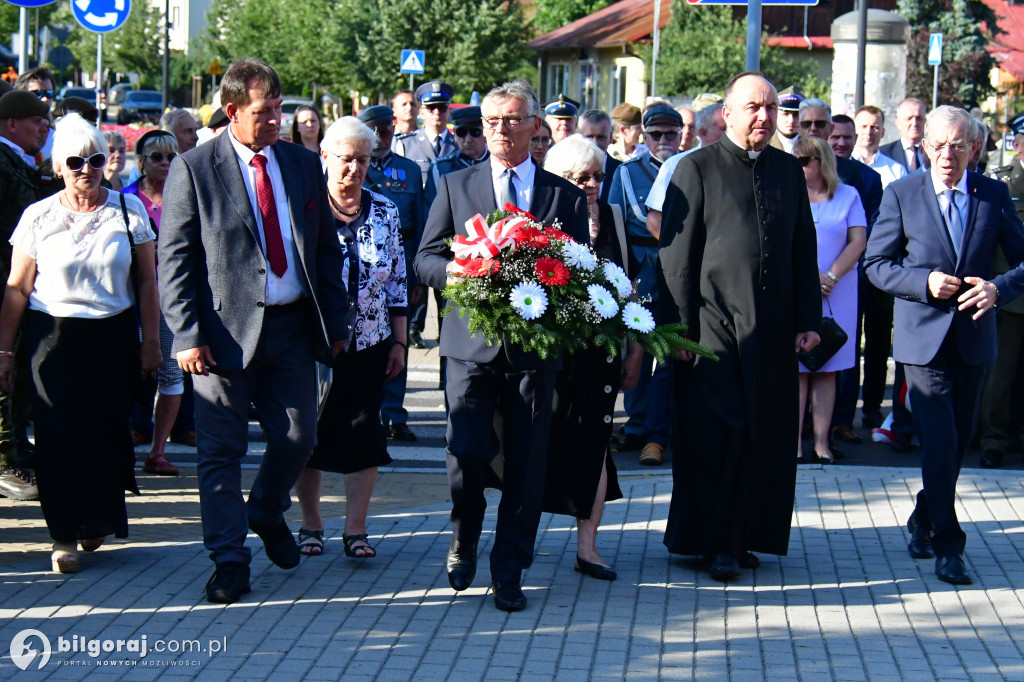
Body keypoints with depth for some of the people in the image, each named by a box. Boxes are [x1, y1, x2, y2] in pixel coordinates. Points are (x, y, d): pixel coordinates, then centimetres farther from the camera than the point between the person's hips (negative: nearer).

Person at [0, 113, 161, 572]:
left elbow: (146, 281, 7)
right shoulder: (39, 217, 1)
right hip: (52, 336, -1)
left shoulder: (128, 211, 2)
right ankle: (64, 536, 2)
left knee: (108, 430, 3)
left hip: (113, 336, 1)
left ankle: (99, 518, 26)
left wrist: (150, 341, 4)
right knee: (58, 435, -5)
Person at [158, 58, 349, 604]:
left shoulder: (303, 165, 10)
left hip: (292, 327, 4)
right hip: (226, 329, -4)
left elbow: (327, 249, 15)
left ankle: (267, 514, 36)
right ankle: (229, 559, 11)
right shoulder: (193, 169, -3)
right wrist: (187, 335, -13)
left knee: (297, 439, 7)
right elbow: (175, 260, -5)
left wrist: (335, 322, 9)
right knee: (221, 450, 1)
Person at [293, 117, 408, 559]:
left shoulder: (385, 213, 6)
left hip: (369, 344, 2)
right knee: (310, 434, 5)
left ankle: (356, 529, 6)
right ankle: (310, 524, 20)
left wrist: (399, 342, 6)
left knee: (364, 433, -1)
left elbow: (397, 281, 10)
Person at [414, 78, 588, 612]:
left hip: (535, 346, 1)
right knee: (467, 452, -8)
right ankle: (463, 543, 20)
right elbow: (426, 258, 8)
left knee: (526, 463, 1)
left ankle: (509, 572, 13)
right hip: (472, 343, 0)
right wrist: (458, 274, -14)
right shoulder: (455, 187, 10)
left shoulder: (566, 196, 10)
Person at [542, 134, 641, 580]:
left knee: (593, 440, 3)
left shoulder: (613, 219, 9)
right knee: (544, 440, 5)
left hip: (601, 349, 3)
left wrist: (635, 348, 11)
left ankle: (587, 546, 5)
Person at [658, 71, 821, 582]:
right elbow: (676, 256, -3)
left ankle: (743, 537, 17)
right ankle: (715, 543, 8)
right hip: (714, 324, -5)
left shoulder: (788, 170, 13)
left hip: (774, 328, 5)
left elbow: (804, 251, 15)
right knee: (719, 433, -4)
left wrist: (808, 321, 9)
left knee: (765, 437, 6)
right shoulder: (697, 168, -1)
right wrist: (679, 328, -8)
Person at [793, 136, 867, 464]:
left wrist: (830, 277, -11)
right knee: (795, 368, -4)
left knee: (826, 369, 2)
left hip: (836, 295, 0)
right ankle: (794, 444, -4)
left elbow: (858, 241, 0)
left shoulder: (848, 196, 8)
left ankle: (821, 442, 3)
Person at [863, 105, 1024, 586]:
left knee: (959, 441, 13)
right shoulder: (902, 195, -2)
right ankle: (947, 545, 1)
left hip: (974, 336, 3)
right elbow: (876, 264, -1)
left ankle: (923, 523, 34)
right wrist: (925, 282, -16)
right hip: (923, 335, -3)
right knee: (940, 442, -9)